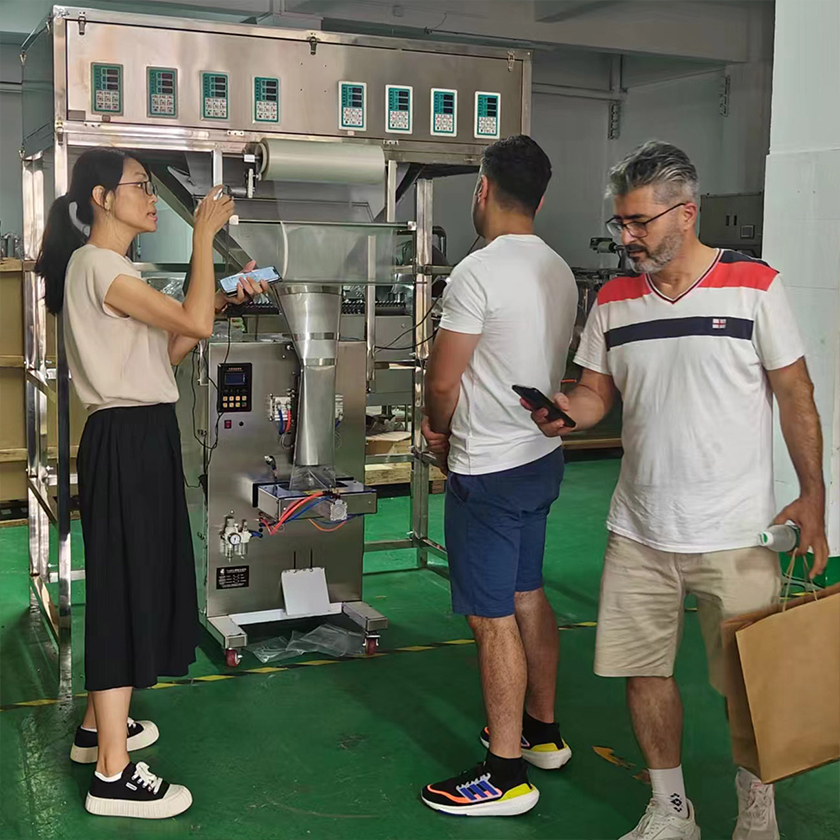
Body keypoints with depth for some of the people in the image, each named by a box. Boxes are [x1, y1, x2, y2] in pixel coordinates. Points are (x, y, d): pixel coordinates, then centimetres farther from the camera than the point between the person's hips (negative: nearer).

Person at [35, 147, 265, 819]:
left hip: (140, 436, 10)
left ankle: (100, 725, 32)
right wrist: (204, 235, -14)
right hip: (126, 440, -10)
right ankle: (112, 774, -1)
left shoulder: (110, 268, 18)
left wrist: (225, 298, 8)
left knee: (130, 580, 17)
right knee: (126, 585, -8)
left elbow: (169, 347, 16)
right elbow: (195, 324, -23)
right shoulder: (96, 265, -14)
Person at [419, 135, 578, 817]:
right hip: (541, 456, 9)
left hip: (488, 472, -9)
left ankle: (506, 774, 9)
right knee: (527, 596, 20)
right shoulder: (559, 272, 8)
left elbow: (443, 382, -16)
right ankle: (542, 730, 35)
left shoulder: (478, 273, -19)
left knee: (493, 618, -1)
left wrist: (438, 427, 7)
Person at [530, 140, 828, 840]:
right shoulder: (613, 301, 6)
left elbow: (795, 395, -1)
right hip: (639, 528, 4)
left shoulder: (753, 285, -5)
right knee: (642, 671, 8)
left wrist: (812, 495, -5)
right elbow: (597, 391, 10)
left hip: (734, 532, -3)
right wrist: (569, 410, -13)